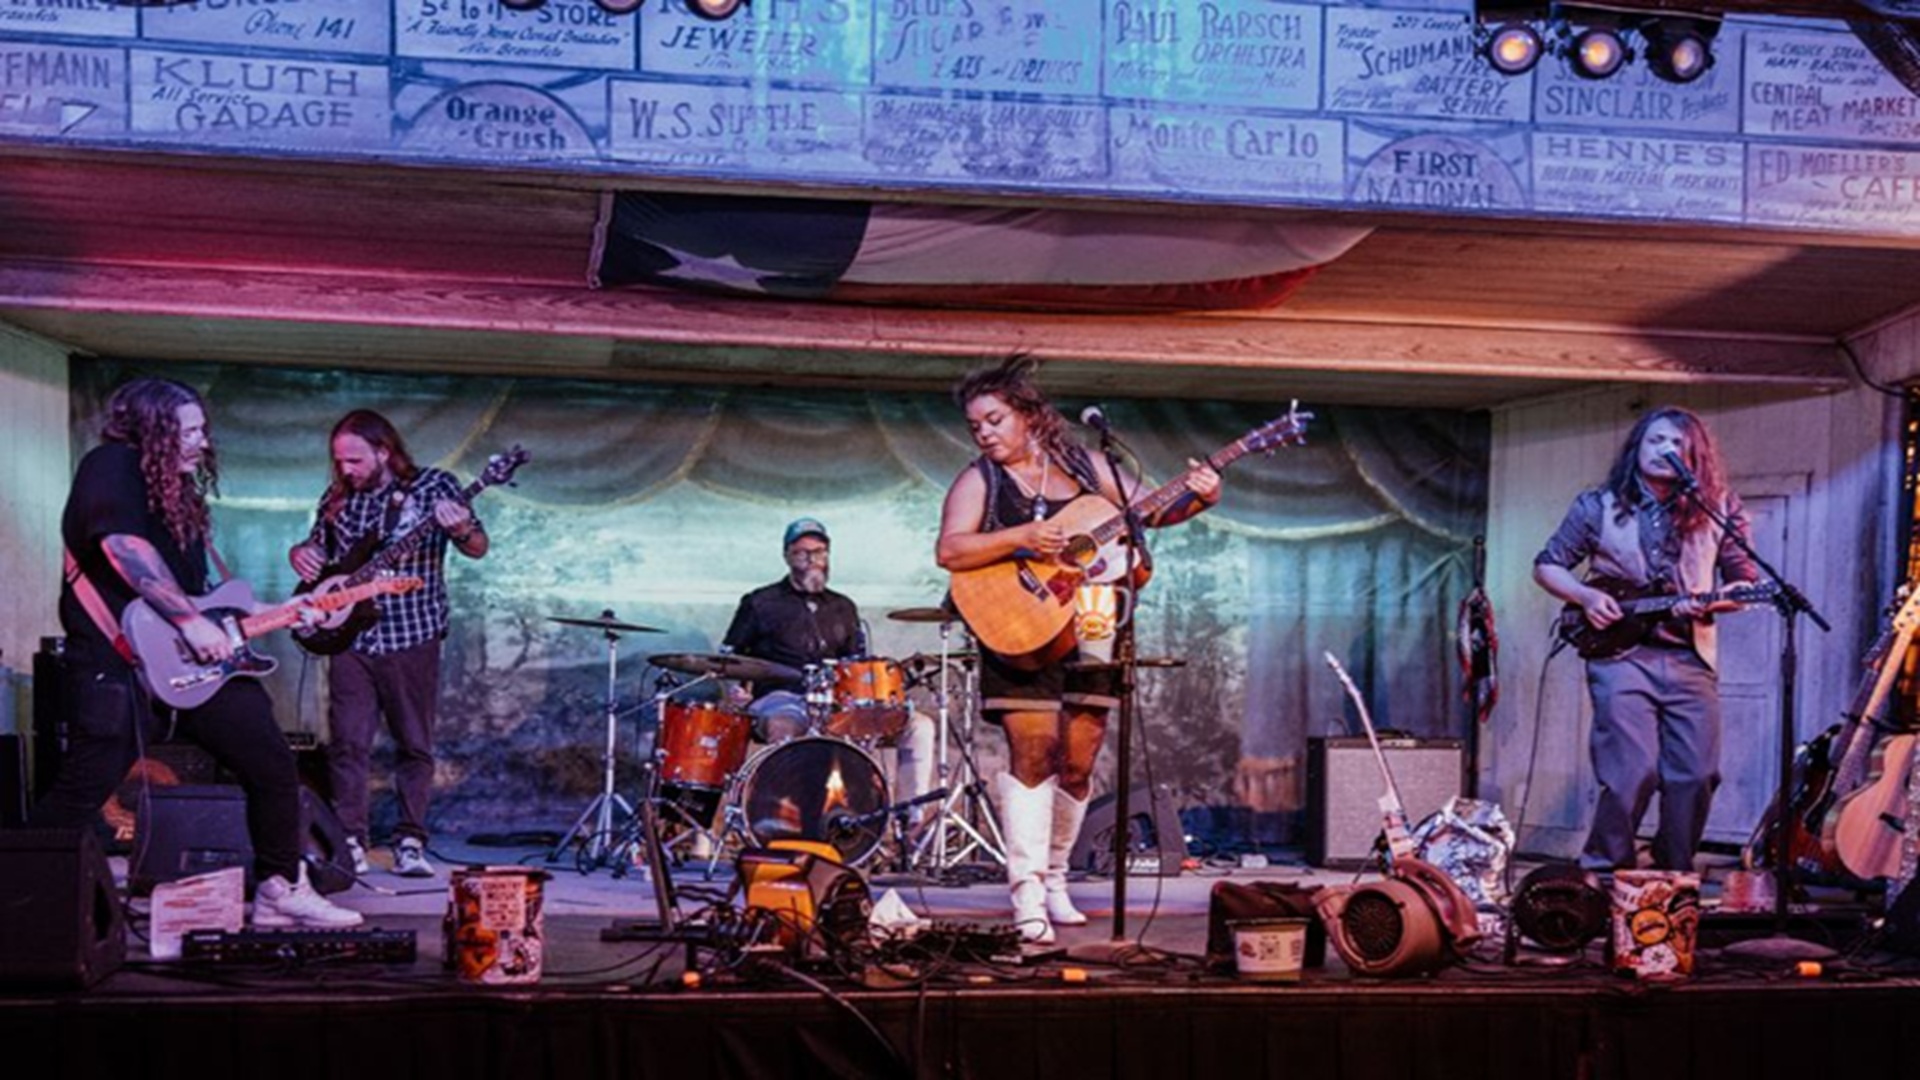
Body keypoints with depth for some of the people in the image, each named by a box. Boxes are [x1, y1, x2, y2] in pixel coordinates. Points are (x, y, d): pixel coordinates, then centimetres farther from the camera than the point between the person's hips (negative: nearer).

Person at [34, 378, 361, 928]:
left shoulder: (176, 487, 20)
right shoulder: (112, 466, -6)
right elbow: (122, 547, -22)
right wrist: (190, 620, -23)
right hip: (121, 662, -8)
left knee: (273, 764, 6)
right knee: (81, 791, -10)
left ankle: (280, 891, 17)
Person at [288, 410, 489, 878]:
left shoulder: (433, 486, -2)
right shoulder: (337, 498, 10)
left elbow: (479, 548, -7)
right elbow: (319, 548, 23)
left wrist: (460, 529, -30)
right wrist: (301, 554, 0)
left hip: (412, 636, -3)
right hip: (351, 637, 3)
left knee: (415, 746, 3)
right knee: (347, 745, -1)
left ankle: (410, 843, 10)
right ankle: (350, 843, 4)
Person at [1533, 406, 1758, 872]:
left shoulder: (1717, 510, 8)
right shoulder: (1599, 506, 6)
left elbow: (1747, 582, 11)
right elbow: (1547, 566, 12)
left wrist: (1708, 605, -10)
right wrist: (1585, 597, -6)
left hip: (1691, 658, 3)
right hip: (1621, 653, -2)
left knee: (1697, 776, -2)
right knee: (1633, 771, -14)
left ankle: (1674, 878, 16)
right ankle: (1604, 872, 3)